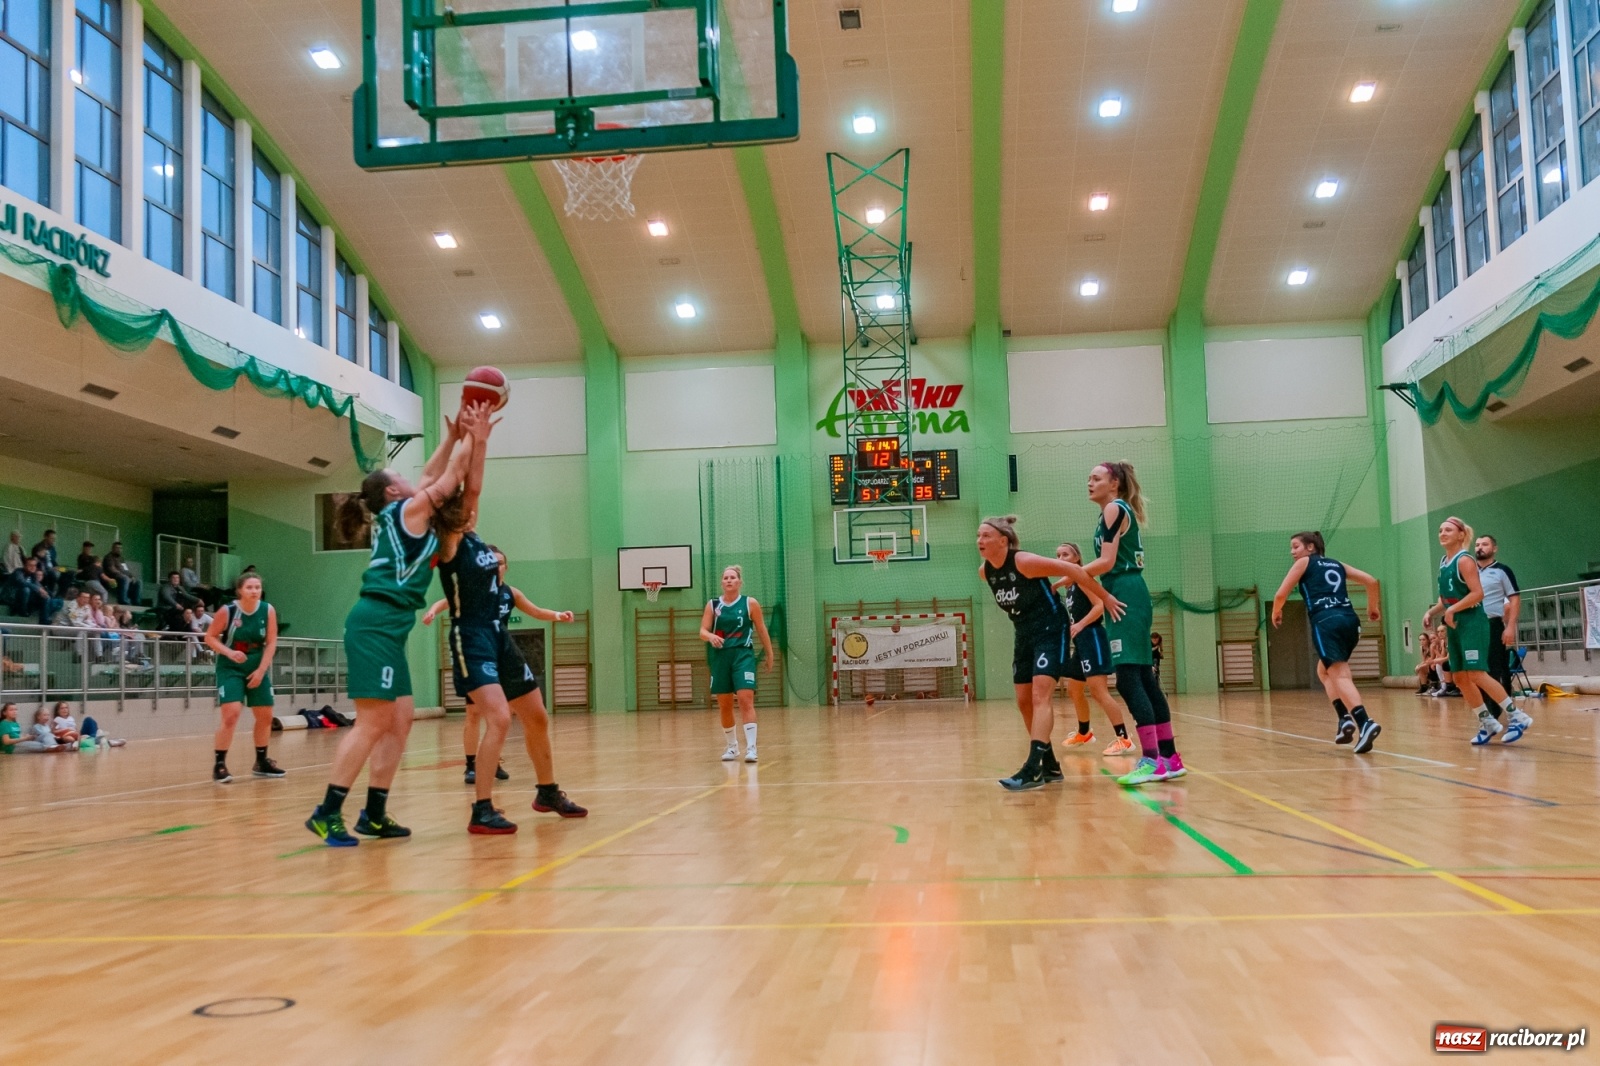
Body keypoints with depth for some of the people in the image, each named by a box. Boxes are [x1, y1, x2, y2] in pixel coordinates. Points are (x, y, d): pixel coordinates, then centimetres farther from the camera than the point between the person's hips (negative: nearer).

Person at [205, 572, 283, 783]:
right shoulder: (227, 611, -15)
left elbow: (271, 643, -6)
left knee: (265, 716, 9)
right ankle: (219, 764, -6)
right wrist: (229, 653, -25)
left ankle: (261, 762, 25)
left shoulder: (268, 610, -8)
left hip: (257, 668, 4)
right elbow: (209, 637, -9)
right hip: (230, 668, -4)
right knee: (231, 715, -18)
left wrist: (261, 670, -13)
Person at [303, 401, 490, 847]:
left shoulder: (397, 516, 20)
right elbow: (450, 477, 3)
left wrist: (453, 437, 29)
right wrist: (472, 437, 14)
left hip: (387, 627, 10)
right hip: (376, 624, -10)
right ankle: (327, 812, -12)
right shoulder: (408, 510, -2)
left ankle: (375, 814, 9)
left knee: (400, 720, 8)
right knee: (373, 722, -13)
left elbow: (432, 476, 31)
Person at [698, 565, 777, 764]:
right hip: (720, 657, 3)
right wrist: (711, 637, -24)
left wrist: (770, 655, 9)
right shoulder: (713, 604, 4)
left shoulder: (750, 603, 0)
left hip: (743, 655, -3)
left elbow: (762, 630, 6)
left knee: (746, 700, -15)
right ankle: (732, 747, 25)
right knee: (724, 705, 9)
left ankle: (751, 747, -15)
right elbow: (703, 631, -1)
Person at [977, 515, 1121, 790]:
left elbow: (1072, 569, -18)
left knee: (1040, 696, -20)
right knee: (1024, 702, 6)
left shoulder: (1024, 562, -22)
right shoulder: (984, 572, -2)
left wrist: (1105, 598, -15)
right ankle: (1049, 765, 19)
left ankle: (1032, 769, -29)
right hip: (1024, 635, 8)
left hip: (1051, 631, -8)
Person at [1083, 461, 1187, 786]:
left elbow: (1106, 561, -15)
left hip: (1126, 597, -10)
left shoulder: (1114, 509, -6)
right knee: (1143, 678, 10)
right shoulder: (1121, 511, 23)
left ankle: (1152, 761, -18)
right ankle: (1170, 758, 13)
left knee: (1128, 679, -14)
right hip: (1129, 595, 10)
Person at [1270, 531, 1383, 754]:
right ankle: (1345, 718, 7)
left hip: (1326, 622, -6)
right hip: (1349, 621, 6)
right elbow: (1371, 581, 22)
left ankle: (1365, 723, -35)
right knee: (1324, 670, 23)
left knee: (1339, 676, -15)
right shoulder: (1337, 565, 27)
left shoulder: (1304, 563, 12)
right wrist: (1372, 608, 36)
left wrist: (1276, 613, 26)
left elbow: (1281, 595, 7)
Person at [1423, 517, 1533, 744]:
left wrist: (1452, 610, -22)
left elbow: (1478, 593, -20)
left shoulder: (1464, 560, -11)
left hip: (1472, 622, -9)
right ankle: (1488, 722, 16)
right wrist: (1432, 612, 8)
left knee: (1476, 674, -15)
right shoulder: (1443, 563, 14)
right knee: (1459, 678, 6)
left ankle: (1516, 716, -6)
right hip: (1454, 624, 9)